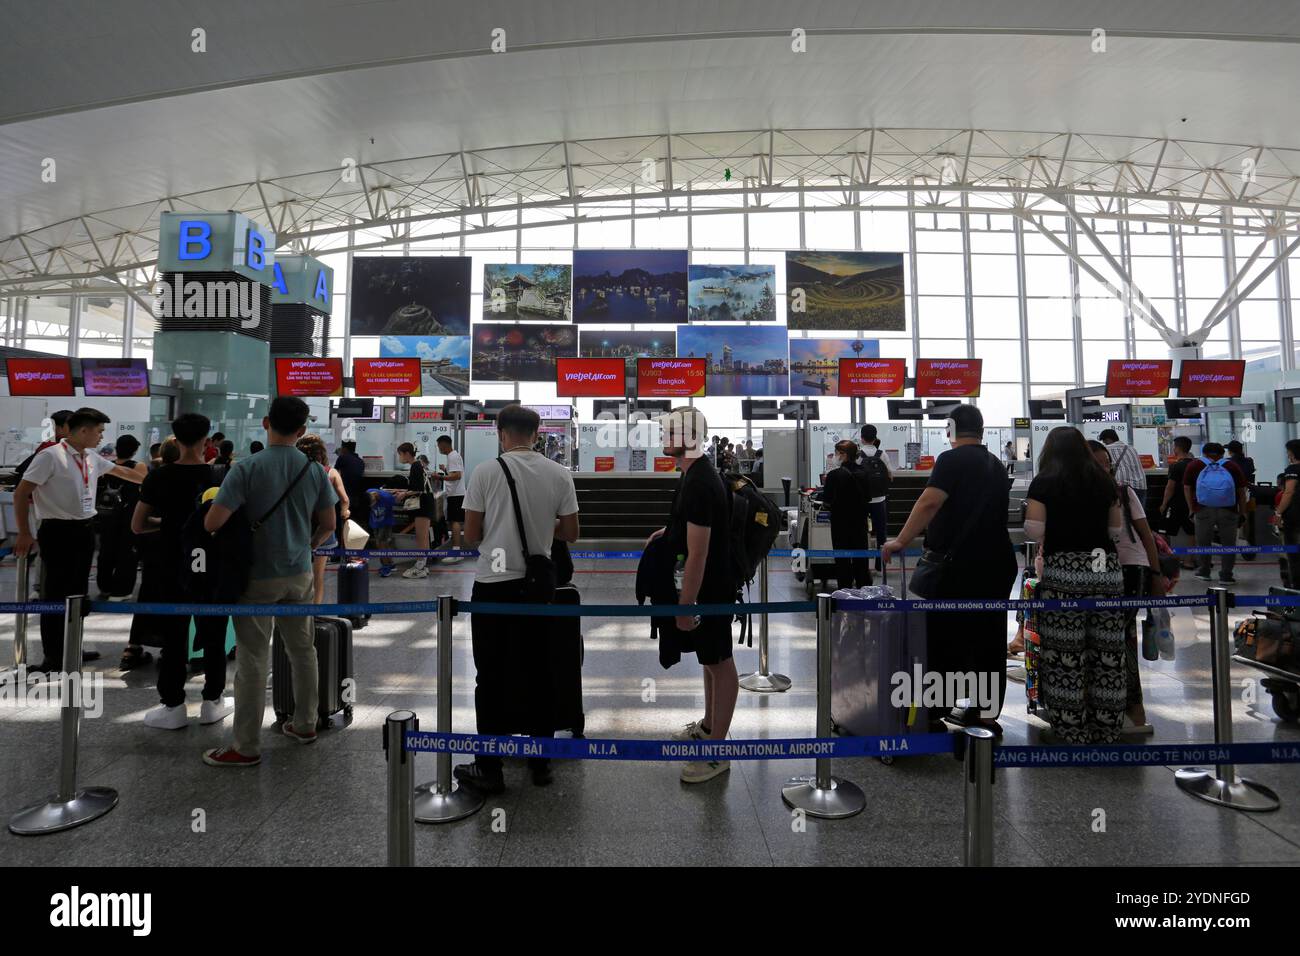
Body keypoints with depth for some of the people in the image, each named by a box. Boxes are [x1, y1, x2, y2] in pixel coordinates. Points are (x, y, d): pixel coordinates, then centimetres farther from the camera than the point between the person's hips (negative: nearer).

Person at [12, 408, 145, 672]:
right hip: (59, 532, -8)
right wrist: (24, 534, -12)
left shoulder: (92, 458, 7)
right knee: (55, 595, 1)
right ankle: (53, 657, 11)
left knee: (78, 592, 15)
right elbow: (21, 493, -13)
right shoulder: (50, 456, -14)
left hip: (85, 530, 8)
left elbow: (122, 471, 24)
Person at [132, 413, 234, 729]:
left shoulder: (159, 478, -7)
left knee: (173, 639, 9)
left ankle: (173, 707, 16)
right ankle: (213, 701, 20)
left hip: (173, 569, 0)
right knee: (213, 637, 11)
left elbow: (137, 526, -1)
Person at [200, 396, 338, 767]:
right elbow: (329, 524, 5)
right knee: (302, 650, 16)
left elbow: (212, 522, -18)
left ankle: (246, 746, 14)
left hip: (258, 576, -4)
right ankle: (305, 725, 29)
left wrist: (225, 538, 4)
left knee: (252, 660, 4)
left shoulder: (247, 468, -14)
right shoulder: (315, 469, -1)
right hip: (299, 574, 4)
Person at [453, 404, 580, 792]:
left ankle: (489, 768, 19)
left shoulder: (486, 472, -8)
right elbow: (570, 533, 3)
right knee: (538, 673, 14)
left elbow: (471, 536, -5)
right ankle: (541, 761, 25)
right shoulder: (559, 474, -2)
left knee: (491, 677, 9)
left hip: (493, 585, -2)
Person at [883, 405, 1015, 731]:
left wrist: (901, 541, -21)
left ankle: (936, 711, 6)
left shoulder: (952, 459, -9)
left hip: (959, 566, -7)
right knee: (989, 639, 12)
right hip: (997, 566, 7)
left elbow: (930, 502, -23)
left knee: (945, 640, 0)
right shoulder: (997, 465, 14)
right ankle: (987, 713, 20)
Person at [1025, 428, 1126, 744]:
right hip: (1107, 569, 5)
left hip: (1064, 571, -4)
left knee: (1066, 657, 1)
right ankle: (1106, 732, 19)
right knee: (1108, 654, 10)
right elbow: (1116, 530, 14)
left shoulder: (1044, 482, -2)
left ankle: (1073, 734, 8)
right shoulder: (1104, 480, 10)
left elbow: (1033, 531, -7)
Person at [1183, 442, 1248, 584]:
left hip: (1203, 511, 0)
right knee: (1228, 544, 10)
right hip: (1228, 512, 1)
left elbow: (1187, 488, 5)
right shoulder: (1232, 467, 9)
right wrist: (1242, 513, 11)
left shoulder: (1194, 465, 8)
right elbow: (1241, 492, 7)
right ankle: (1226, 575, 12)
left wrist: (1191, 510, 9)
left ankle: (1204, 572, 23)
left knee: (1203, 542, 13)